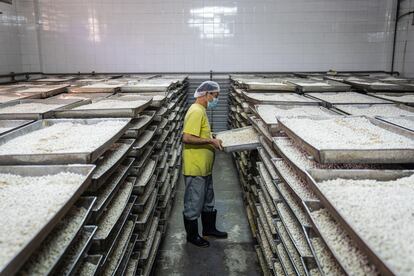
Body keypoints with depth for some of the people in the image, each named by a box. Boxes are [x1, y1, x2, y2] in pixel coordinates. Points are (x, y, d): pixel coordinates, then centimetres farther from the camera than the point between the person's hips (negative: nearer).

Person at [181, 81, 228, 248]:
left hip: (204, 168, 10)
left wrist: (212, 139, 10)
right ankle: (192, 235, 22)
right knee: (194, 203, 6)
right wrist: (210, 141, -23)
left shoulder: (201, 110, 12)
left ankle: (209, 228, 38)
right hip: (195, 169, -10)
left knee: (208, 200, 22)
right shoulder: (196, 111, -20)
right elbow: (187, 138, -28)